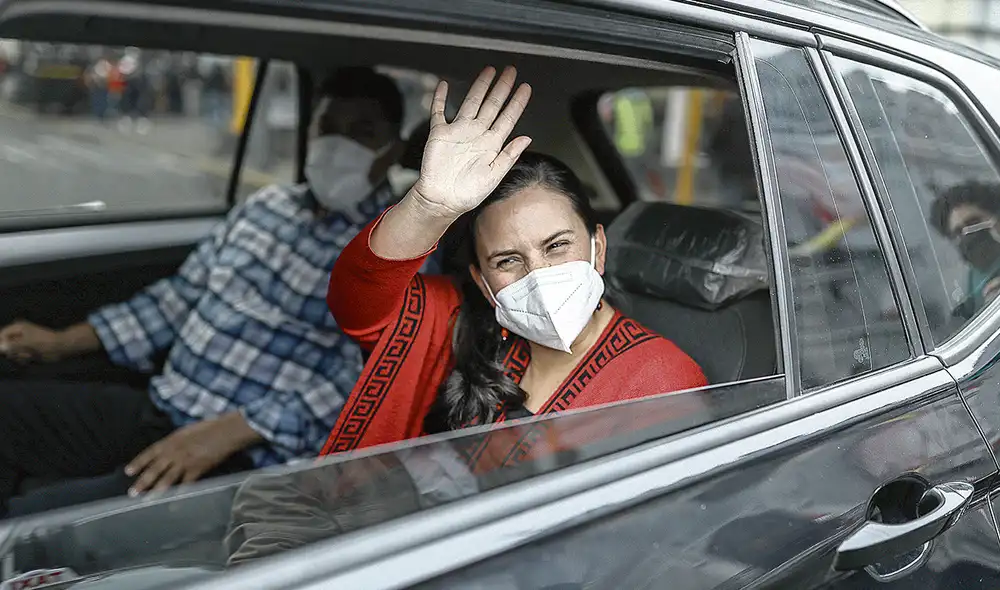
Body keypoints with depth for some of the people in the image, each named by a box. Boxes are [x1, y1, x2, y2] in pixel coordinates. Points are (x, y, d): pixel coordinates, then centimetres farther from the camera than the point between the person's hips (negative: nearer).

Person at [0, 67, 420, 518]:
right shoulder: (267, 205, 13)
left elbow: (366, 381, -18)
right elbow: (183, 293, 21)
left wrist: (229, 431, -26)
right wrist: (63, 342, 16)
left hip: (250, 456, -7)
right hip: (158, 411, 8)